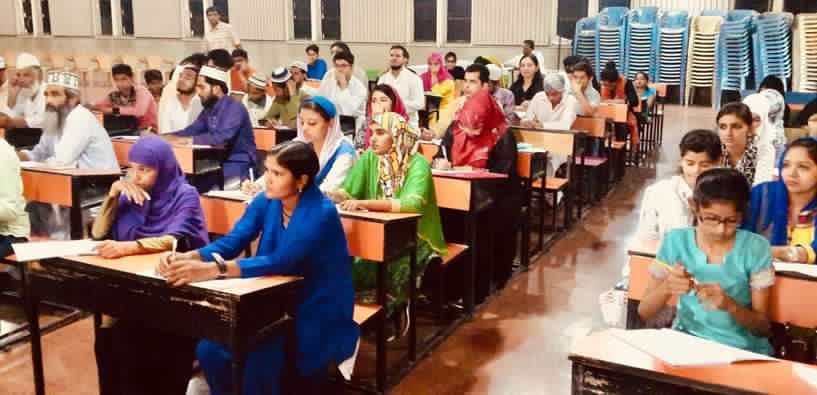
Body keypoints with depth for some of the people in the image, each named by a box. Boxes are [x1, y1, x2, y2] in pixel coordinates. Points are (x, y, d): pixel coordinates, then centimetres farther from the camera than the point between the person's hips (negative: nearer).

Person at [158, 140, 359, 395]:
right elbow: (231, 243, -9)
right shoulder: (266, 202, -1)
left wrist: (212, 270, -43)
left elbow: (279, 262, -33)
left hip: (317, 315, -6)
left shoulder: (321, 213, -22)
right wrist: (188, 258, -29)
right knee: (209, 349, -11)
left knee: (254, 361, -26)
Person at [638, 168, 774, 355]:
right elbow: (644, 312, -1)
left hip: (743, 350, 0)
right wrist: (666, 287, -20)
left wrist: (730, 305, -22)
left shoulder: (755, 248, -6)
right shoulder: (676, 241, -3)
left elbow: (763, 326, -3)